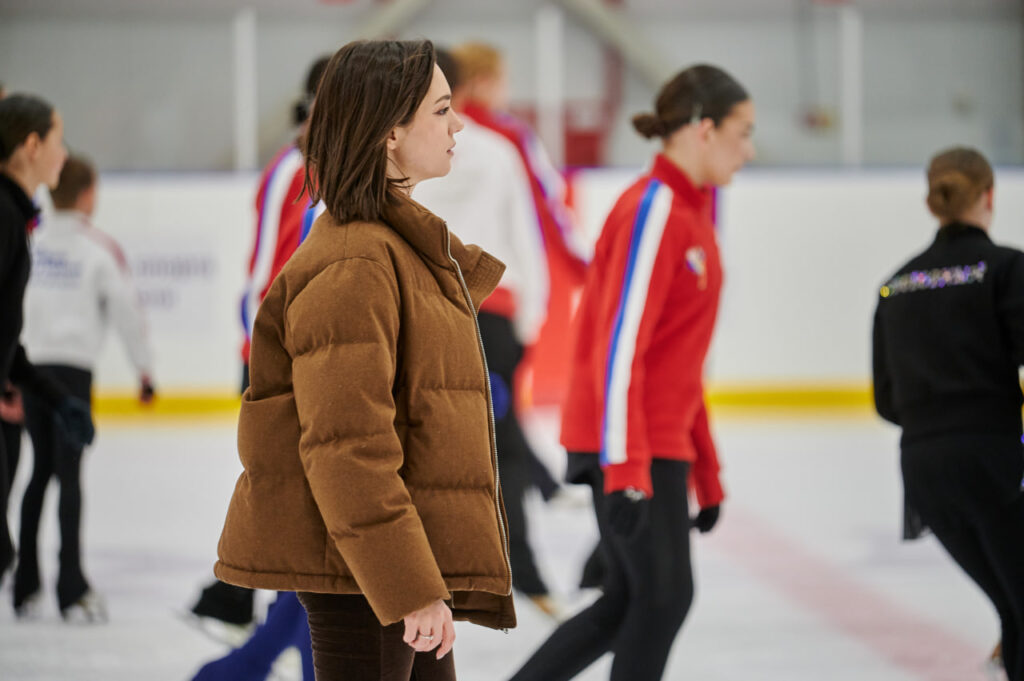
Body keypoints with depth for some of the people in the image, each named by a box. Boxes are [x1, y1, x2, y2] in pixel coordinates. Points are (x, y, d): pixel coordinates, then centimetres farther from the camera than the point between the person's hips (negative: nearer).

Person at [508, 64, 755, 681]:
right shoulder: (652, 211, -15)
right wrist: (625, 472, -25)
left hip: (664, 442, 9)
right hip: (628, 445, -9)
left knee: (629, 601, 13)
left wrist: (705, 473, 22)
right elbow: (618, 346, -21)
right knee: (665, 596, -3)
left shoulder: (692, 211, 15)